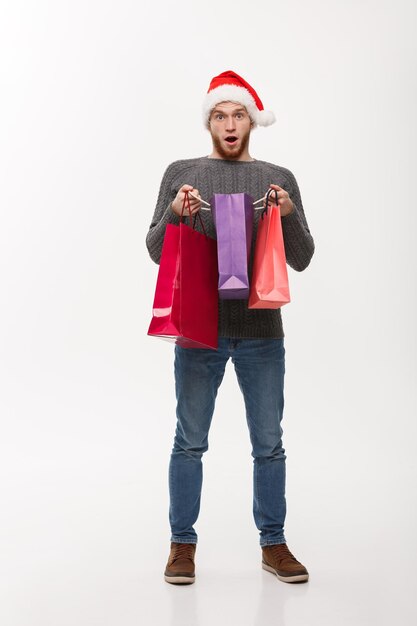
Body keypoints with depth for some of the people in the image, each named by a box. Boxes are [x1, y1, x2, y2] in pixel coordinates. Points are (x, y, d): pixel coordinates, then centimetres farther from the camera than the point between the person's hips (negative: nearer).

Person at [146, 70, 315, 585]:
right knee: (189, 441, 6)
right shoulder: (181, 174, 6)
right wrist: (175, 212, -13)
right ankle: (182, 545, 20)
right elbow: (156, 252, 5)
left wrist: (290, 216, -11)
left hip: (261, 330, 1)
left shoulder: (279, 179, 9)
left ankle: (273, 544, 23)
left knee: (269, 444, 8)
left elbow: (301, 260, 6)